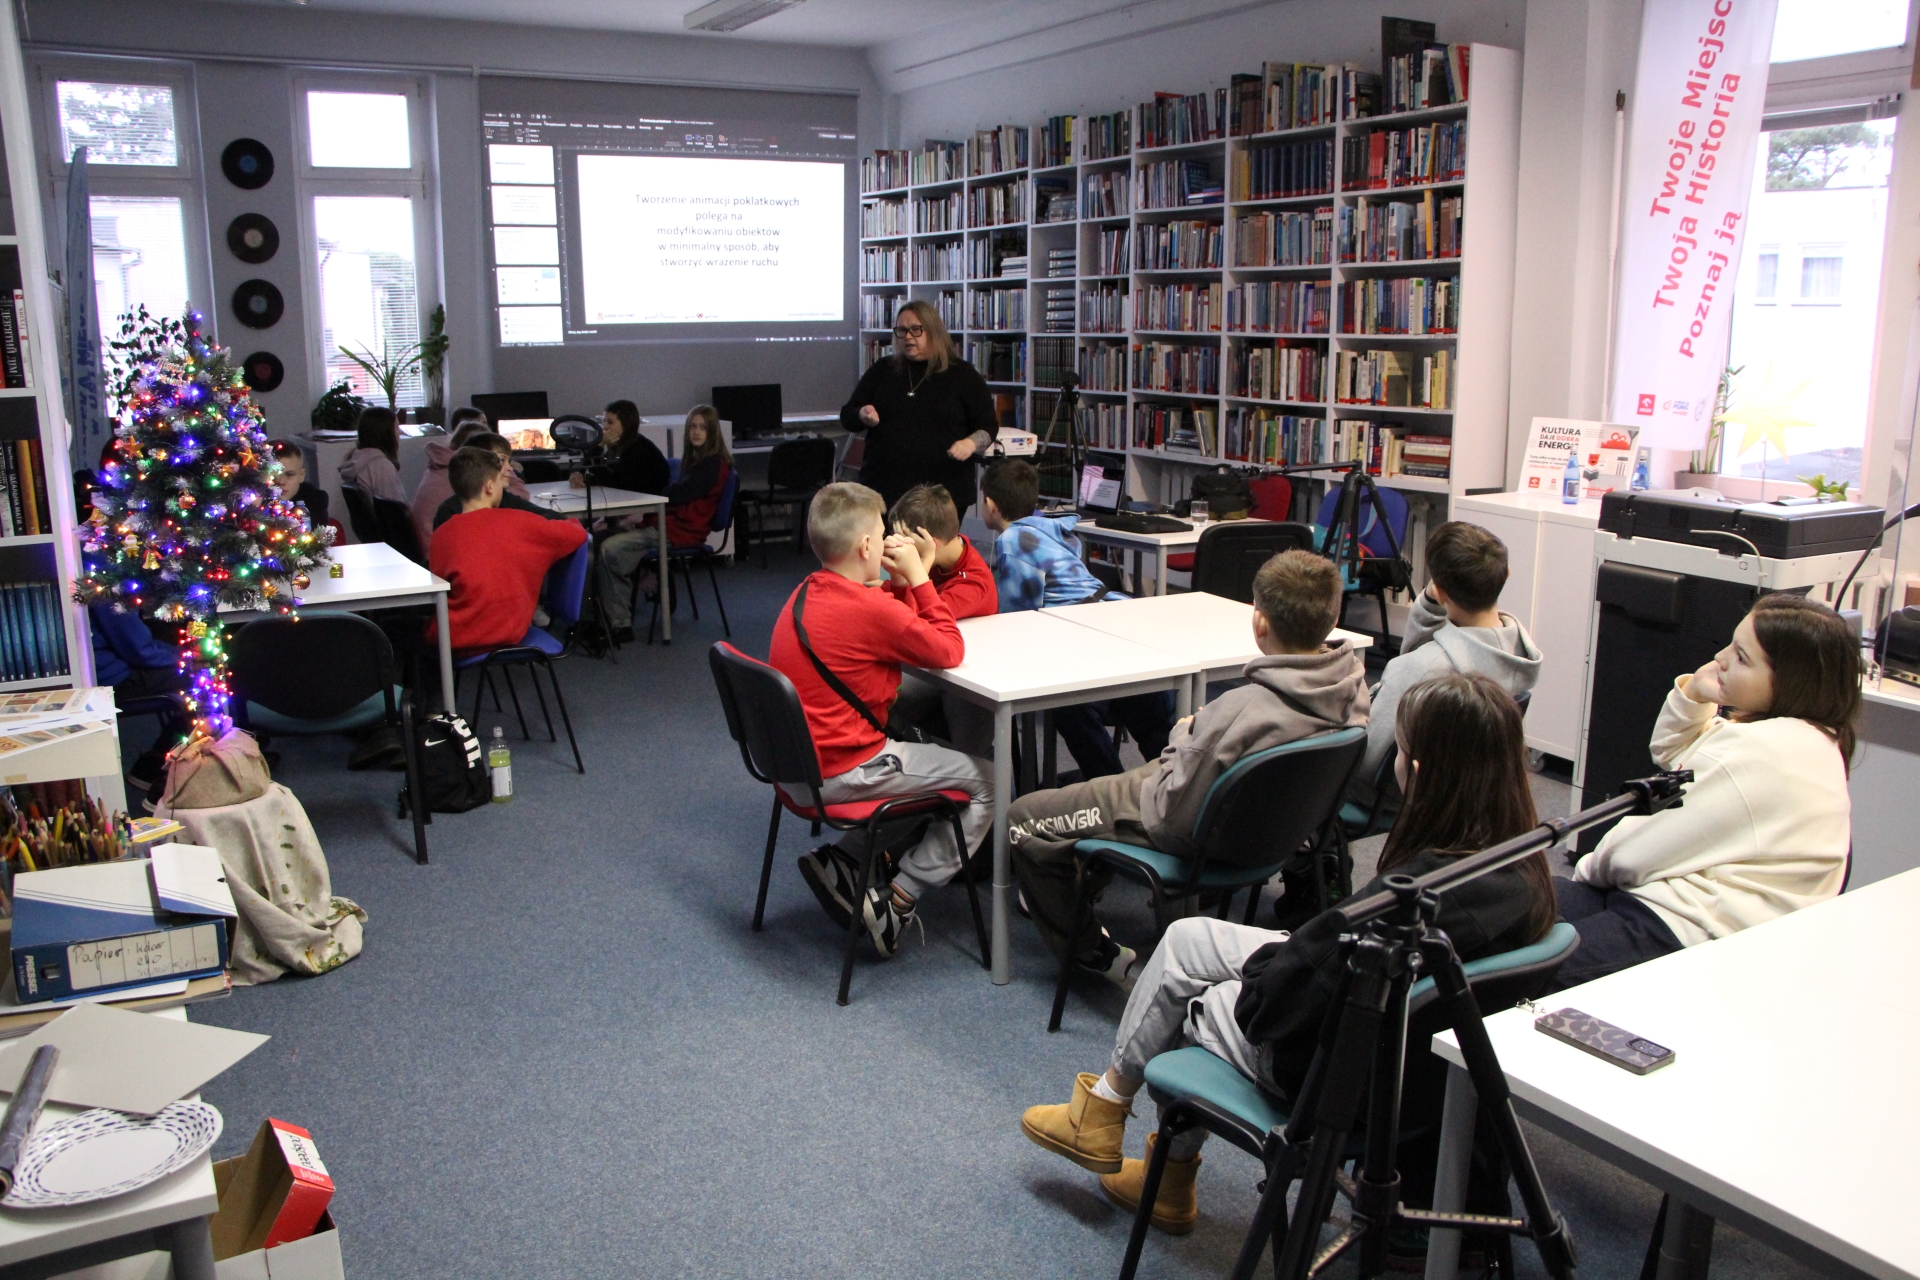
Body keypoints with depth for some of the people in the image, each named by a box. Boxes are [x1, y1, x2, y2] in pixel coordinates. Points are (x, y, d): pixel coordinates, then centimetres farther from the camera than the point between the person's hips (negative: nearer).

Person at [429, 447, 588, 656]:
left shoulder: (440, 535, -3)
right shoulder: (519, 523, -5)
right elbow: (578, 533, 5)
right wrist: (572, 523, 29)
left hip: (452, 642, -1)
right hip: (507, 636, 1)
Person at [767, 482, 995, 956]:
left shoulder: (807, 593, 7)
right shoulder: (868, 609, -22)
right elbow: (950, 649, -12)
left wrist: (911, 578, 2)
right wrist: (917, 576, -7)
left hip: (799, 762, 9)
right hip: (842, 771, -9)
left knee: (922, 754, 30)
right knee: (985, 782, 1)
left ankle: (843, 860, 15)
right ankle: (898, 899, 1)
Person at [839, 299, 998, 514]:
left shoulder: (962, 374, 5)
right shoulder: (882, 370, 11)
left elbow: (988, 425, 6)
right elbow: (846, 416, 14)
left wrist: (970, 443, -16)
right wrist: (862, 416, -10)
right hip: (883, 488, 2)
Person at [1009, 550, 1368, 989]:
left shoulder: (1239, 711, -40)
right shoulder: (1352, 683, -17)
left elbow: (1174, 813, -27)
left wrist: (1183, 735, -12)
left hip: (1197, 833, -8)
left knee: (1021, 819, 6)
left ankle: (1095, 955, 19)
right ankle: (1080, 886, 52)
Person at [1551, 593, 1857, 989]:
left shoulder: (1766, 749, -21)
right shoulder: (1796, 735, 12)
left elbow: (1644, 850, -17)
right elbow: (1669, 753, 28)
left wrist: (1591, 868, 4)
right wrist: (1692, 695, 8)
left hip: (1686, 931, -11)